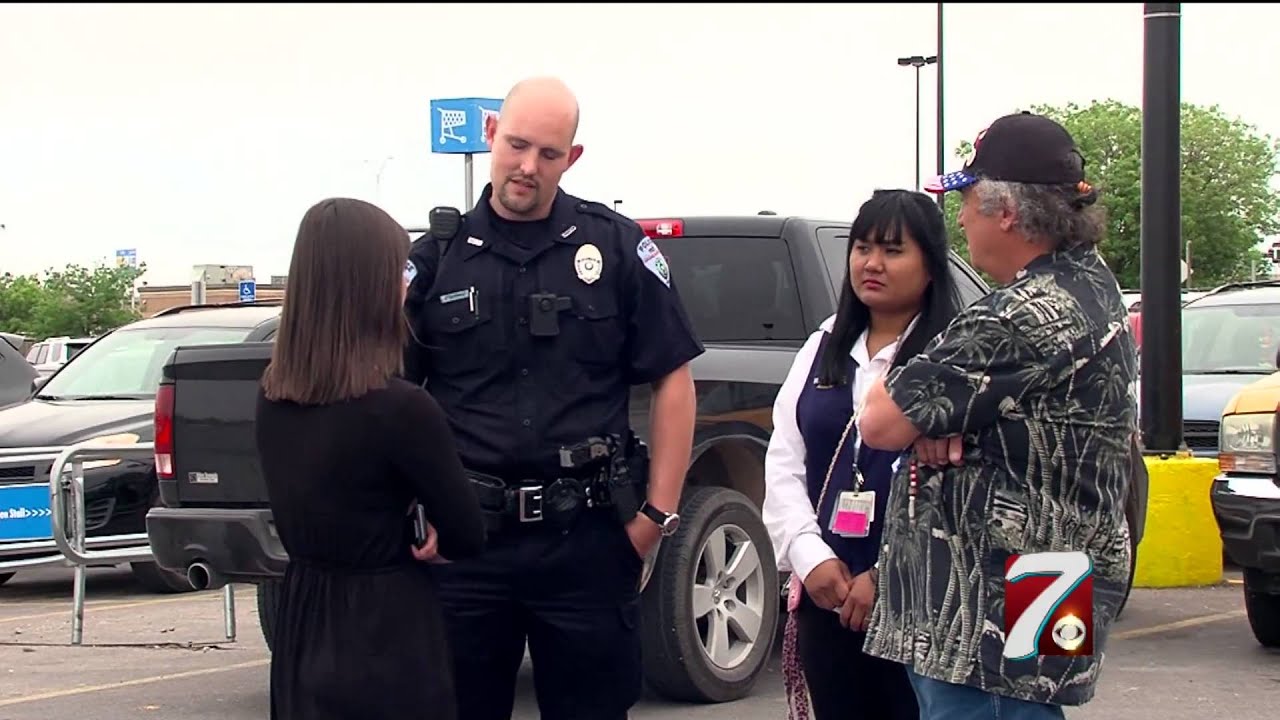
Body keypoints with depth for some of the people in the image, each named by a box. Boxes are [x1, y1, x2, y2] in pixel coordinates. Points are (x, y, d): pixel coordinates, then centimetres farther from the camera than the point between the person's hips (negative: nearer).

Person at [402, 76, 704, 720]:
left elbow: (673, 380, 4)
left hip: (586, 541, -1)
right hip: (466, 541, 1)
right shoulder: (436, 258, 6)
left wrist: (658, 513, -2)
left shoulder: (616, 247, 3)